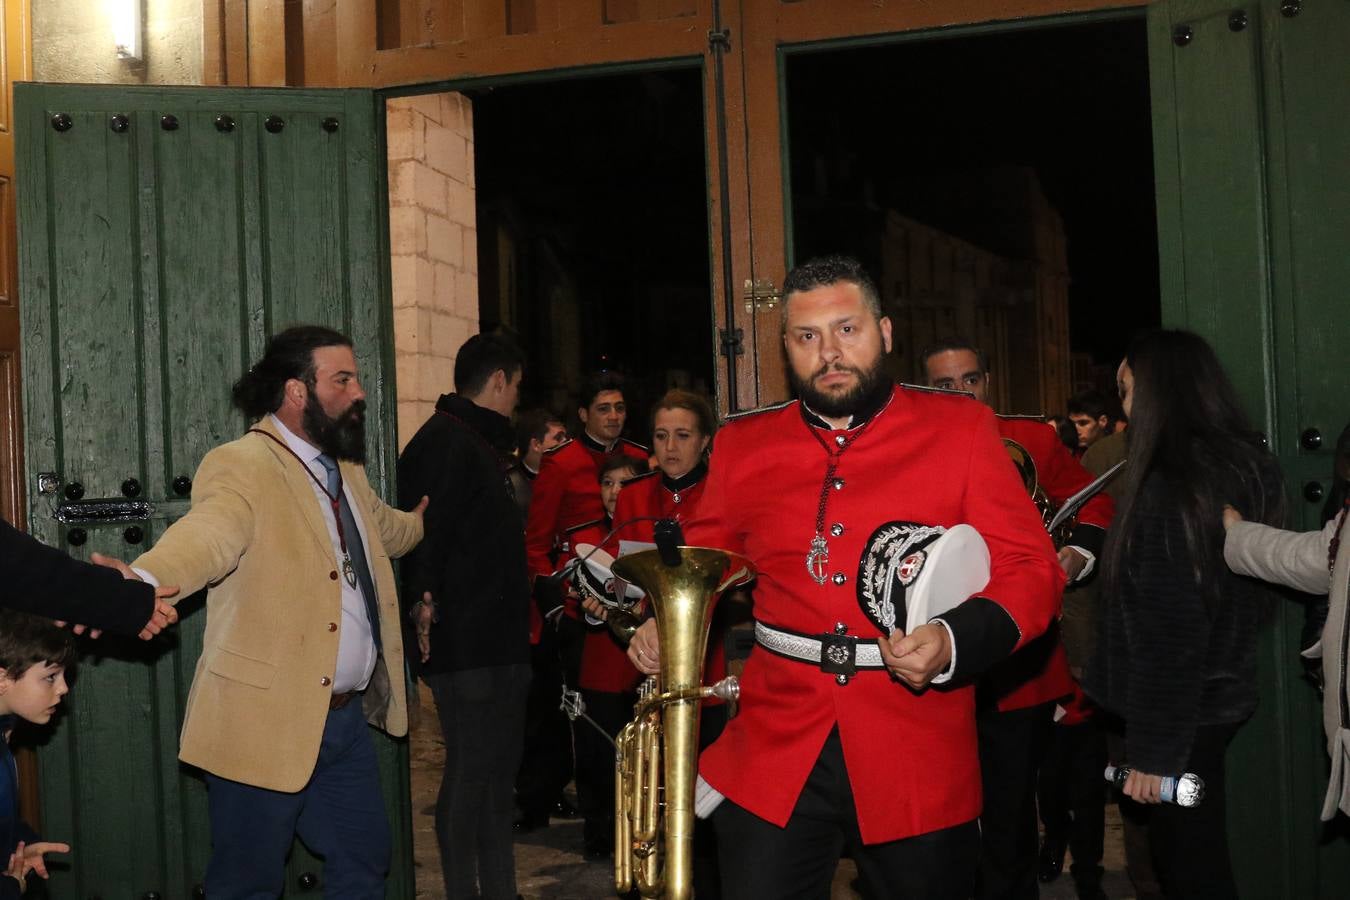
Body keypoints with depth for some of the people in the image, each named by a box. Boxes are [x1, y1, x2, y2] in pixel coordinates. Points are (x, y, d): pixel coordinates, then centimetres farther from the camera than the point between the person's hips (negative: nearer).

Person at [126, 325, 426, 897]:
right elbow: (206, 533, -37)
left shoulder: (346, 470, 13)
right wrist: (143, 582, -57)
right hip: (266, 722, -8)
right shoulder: (242, 468, -16)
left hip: (346, 717, 8)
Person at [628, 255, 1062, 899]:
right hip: (774, 754, 2)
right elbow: (703, 559, 21)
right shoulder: (743, 445, 7)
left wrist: (953, 642, -21)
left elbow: (1031, 568, -3)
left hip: (918, 761, -1)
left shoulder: (960, 428, -1)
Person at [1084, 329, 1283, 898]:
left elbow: (1171, 632, -22)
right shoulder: (1244, 467, 7)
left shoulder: (1168, 489, -21)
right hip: (1222, 698, 9)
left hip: (1183, 715, -9)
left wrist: (1154, 748, -17)